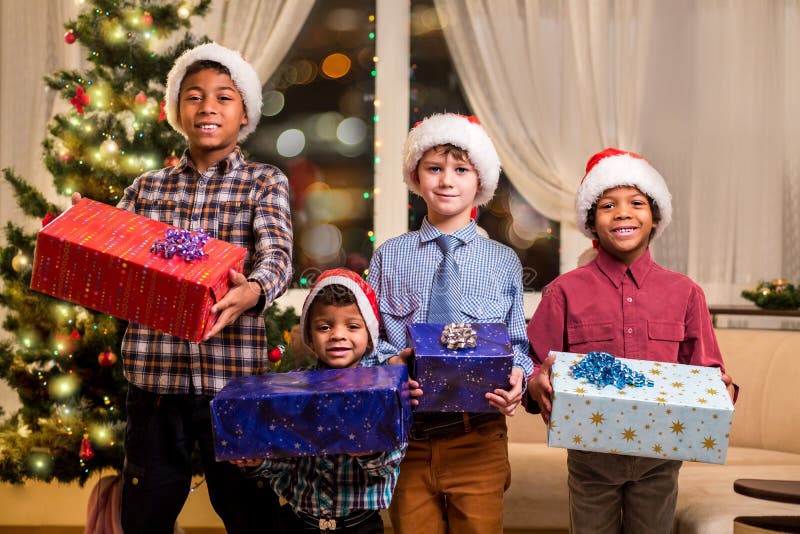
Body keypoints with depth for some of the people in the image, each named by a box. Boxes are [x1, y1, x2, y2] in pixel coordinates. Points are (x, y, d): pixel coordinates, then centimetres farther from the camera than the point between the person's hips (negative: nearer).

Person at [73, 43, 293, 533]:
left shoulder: (265, 183, 3)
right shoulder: (147, 188, 12)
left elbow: (277, 256, -13)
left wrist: (252, 291, -36)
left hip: (233, 381, -2)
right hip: (153, 381, 3)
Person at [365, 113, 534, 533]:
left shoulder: (505, 262, 6)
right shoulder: (389, 257, 6)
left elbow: (518, 344, 8)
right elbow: (370, 336, 5)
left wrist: (516, 377, -14)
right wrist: (389, 362, -16)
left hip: (478, 440, 0)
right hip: (407, 435, 0)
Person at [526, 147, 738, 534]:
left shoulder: (685, 293, 5)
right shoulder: (565, 291, -1)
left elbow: (703, 369, 9)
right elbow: (535, 364, 0)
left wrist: (721, 388, -12)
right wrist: (537, 383, -21)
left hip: (660, 454, 1)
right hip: (590, 454, -1)